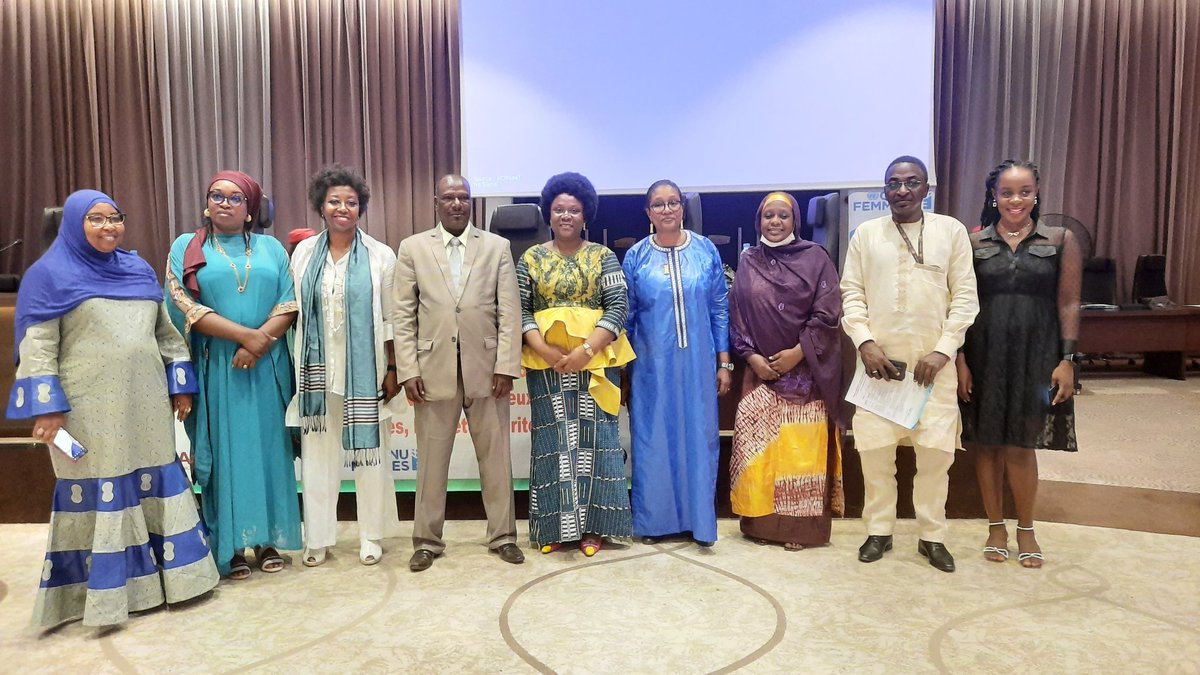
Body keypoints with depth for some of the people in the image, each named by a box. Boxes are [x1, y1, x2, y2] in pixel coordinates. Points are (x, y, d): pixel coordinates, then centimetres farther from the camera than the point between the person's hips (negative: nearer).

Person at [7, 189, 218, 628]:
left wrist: (180, 383, 11)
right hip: (90, 408, -5)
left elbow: (166, 332, 16)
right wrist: (46, 406, -15)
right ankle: (105, 592, 13)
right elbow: (37, 346, -8)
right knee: (98, 491, 2)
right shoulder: (51, 274, -3)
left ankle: (162, 575, 22)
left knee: (153, 482, 10)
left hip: (145, 403, 5)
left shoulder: (139, 271, 12)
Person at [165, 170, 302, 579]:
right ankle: (231, 546, 11)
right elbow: (185, 307, -7)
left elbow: (289, 304, 2)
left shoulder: (270, 248, 11)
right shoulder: (186, 247, 5)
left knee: (268, 447, 5)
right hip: (215, 366, -2)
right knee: (224, 450, 2)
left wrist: (260, 341, -14)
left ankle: (267, 538, 16)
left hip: (265, 365, 2)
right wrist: (246, 335, -15)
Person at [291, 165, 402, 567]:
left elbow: (390, 318, 0)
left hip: (365, 370, -2)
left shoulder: (380, 256, -1)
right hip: (318, 370, 2)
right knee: (318, 451, 9)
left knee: (368, 450, 7)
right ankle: (318, 537, 22)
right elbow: (295, 313, 6)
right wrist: (296, 368, 3)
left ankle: (371, 535, 20)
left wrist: (392, 369, -4)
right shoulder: (304, 253, 6)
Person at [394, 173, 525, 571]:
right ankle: (427, 541, 21)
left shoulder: (497, 247, 6)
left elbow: (509, 312, 1)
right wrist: (408, 370, -4)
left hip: (486, 369, 0)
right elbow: (404, 315, 4)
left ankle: (503, 536, 22)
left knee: (496, 457, 8)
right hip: (433, 370, 0)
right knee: (431, 460, 8)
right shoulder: (413, 248, 7)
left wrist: (506, 366, -6)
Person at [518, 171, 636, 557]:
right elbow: (520, 310, 1)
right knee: (552, 440, 4)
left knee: (593, 438, 3)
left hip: (594, 362, -1)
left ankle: (591, 526, 12)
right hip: (546, 363, 1)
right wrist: (544, 351, -14)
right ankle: (555, 526, 13)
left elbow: (618, 307, -5)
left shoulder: (603, 257, 4)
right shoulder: (531, 258, 7)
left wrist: (586, 350, -16)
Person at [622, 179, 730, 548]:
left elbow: (720, 309, 4)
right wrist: (623, 371, 5)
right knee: (653, 439, 7)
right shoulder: (635, 257, 1)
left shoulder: (706, 250, 2)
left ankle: (699, 519, 21)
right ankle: (654, 520, 22)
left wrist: (724, 363, 1)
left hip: (698, 363, 1)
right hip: (652, 365, 0)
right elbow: (626, 317, 5)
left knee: (699, 436, 7)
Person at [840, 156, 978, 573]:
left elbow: (965, 297, 1)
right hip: (879, 358, 1)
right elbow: (852, 295, 3)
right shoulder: (866, 233, 6)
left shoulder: (951, 231, 4)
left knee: (936, 450, 2)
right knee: (874, 448, 4)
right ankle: (879, 530, 21)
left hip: (933, 361, 0)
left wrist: (943, 351, -10)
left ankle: (932, 535, 19)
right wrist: (864, 342, -11)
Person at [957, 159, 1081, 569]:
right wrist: (960, 359, -3)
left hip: (1035, 356, -1)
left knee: (1020, 445, 1)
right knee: (986, 442, 6)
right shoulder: (974, 242, 3)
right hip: (984, 355, 1)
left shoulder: (1061, 240, 3)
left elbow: (1068, 304, 1)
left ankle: (1025, 529, 22)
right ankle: (996, 526, 23)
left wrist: (1067, 359, -5)